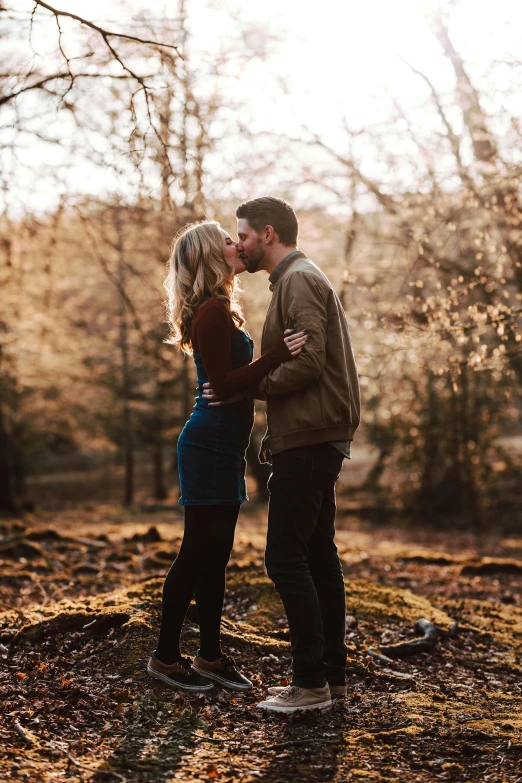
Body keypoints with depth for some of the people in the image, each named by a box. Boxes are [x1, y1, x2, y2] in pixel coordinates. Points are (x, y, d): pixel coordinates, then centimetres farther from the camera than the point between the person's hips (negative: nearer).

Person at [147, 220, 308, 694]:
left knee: (215, 553, 12)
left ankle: (210, 655, 20)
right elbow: (225, 384, -20)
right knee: (198, 551, -3)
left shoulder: (218, 310, 17)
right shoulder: (213, 312, -15)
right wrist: (277, 356, -28)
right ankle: (166, 657, 7)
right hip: (211, 445, -10)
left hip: (223, 445, 10)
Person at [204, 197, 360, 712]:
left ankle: (311, 682, -5)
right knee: (318, 554, 12)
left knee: (285, 556, -9)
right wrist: (274, 436, 17)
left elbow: (308, 362, -21)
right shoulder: (299, 279, 22)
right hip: (316, 438, 11)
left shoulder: (298, 280, -10)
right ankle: (332, 673, 18)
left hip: (308, 440, -11)